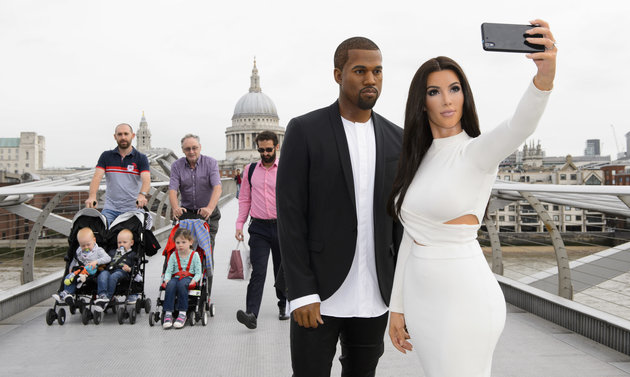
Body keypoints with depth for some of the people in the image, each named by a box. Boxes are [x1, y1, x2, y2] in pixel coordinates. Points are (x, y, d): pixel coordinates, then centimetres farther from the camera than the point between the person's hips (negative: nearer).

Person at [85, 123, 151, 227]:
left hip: (132, 210, -1)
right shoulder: (106, 156, 10)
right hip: (110, 209, 2)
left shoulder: (141, 158, 4)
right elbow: (97, 177, -3)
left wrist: (142, 195, -35)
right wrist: (92, 196, -23)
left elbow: (146, 179, -12)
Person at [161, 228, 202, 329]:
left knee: (182, 284, -38)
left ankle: (182, 313, -36)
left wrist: (194, 280, -20)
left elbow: (198, 272, 0)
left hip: (189, 278, -2)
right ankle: (168, 314, -37)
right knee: (170, 285, -34)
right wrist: (167, 279, -15)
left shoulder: (194, 255, 5)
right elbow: (168, 270, 6)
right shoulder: (174, 256, 12)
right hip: (175, 277, 2)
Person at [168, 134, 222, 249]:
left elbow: (217, 188, -18)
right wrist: (176, 208, -32)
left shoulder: (211, 163, -5)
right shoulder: (176, 166, 1)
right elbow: (172, 190, -10)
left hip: (208, 214, -1)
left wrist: (210, 208, -36)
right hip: (186, 213, 2)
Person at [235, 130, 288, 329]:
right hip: (259, 227, 0)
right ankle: (252, 315, -18)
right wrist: (239, 224, 5)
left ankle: (283, 306, 33)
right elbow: (245, 199, 13)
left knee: (282, 270, 12)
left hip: (282, 226, 0)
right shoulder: (251, 170, 9)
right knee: (258, 271, -11)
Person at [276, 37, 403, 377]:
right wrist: (301, 294, -16)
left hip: (373, 297, 4)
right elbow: (289, 216, -10)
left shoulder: (396, 139, 6)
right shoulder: (304, 131, -7)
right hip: (318, 294, -4)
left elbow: (399, 219, 9)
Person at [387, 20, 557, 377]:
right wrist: (397, 307, 12)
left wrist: (545, 77, -53)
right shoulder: (418, 160, 9)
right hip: (422, 299, 7)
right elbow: (411, 237, 11)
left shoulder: (478, 151, -10)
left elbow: (519, 126, -33)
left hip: (463, 302, -6)